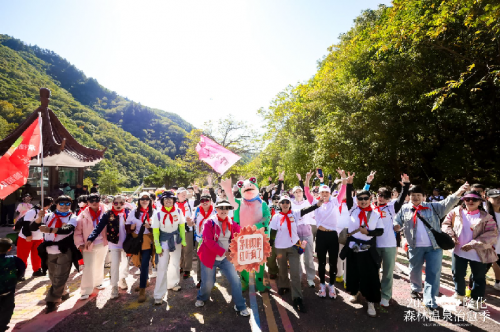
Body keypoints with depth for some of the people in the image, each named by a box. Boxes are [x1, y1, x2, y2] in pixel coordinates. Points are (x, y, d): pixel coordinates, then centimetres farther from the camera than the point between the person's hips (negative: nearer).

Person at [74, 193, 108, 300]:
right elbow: (78, 230, -6)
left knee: (100, 265, 19)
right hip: (89, 245, -2)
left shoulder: (105, 212, -5)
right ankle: (85, 291, 8)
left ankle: (98, 282, 40)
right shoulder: (83, 214, -8)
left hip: (103, 243, 3)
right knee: (88, 268, -4)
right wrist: (80, 243, -11)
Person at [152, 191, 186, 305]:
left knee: (176, 264, 18)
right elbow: (155, 231, -10)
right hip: (164, 241, -3)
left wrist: (183, 240, 3)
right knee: (162, 267, -5)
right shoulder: (158, 213, -16)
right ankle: (159, 295, 8)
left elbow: (182, 226, 2)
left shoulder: (178, 212, -10)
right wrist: (157, 247, -9)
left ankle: (173, 283, 43)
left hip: (176, 240, 3)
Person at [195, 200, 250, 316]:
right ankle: (201, 298, 41)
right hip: (210, 257, -3)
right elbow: (208, 241, -22)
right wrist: (223, 252, -26)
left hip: (225, 259, 3)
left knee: (235, 280, -3)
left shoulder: (231, 223, 1)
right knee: (208, 283, 6)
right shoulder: (210, 223, -13)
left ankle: (240, 306, 16)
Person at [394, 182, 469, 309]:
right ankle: (416, 289, 41)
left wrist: (459, 192, -29)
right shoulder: (404, 209, 3)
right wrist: (396, 226, -18)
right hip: (415, 247, 1)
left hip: (434, 246, -1)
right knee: (415, 270, 16)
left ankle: (430, 301, 8)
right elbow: (396, 223, 6)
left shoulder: (432, 207, 2)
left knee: (433, 273, 0)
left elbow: (447, 203, -12)